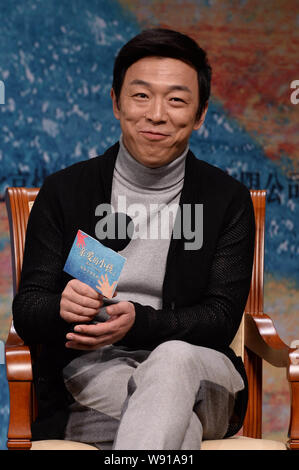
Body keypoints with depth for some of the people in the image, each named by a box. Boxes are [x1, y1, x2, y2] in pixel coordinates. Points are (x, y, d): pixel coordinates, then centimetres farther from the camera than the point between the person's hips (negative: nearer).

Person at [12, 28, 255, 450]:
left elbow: (222, 318, 0)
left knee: (174, 358, -37)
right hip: (90, 375, -1)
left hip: (195, 372, 1)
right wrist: (63, 308, -21)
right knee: (182, 430, -35)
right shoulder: (64, 191, 9)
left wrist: (138, 322, -19)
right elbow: (26, 311, 5)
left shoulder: (228, 200, 8)